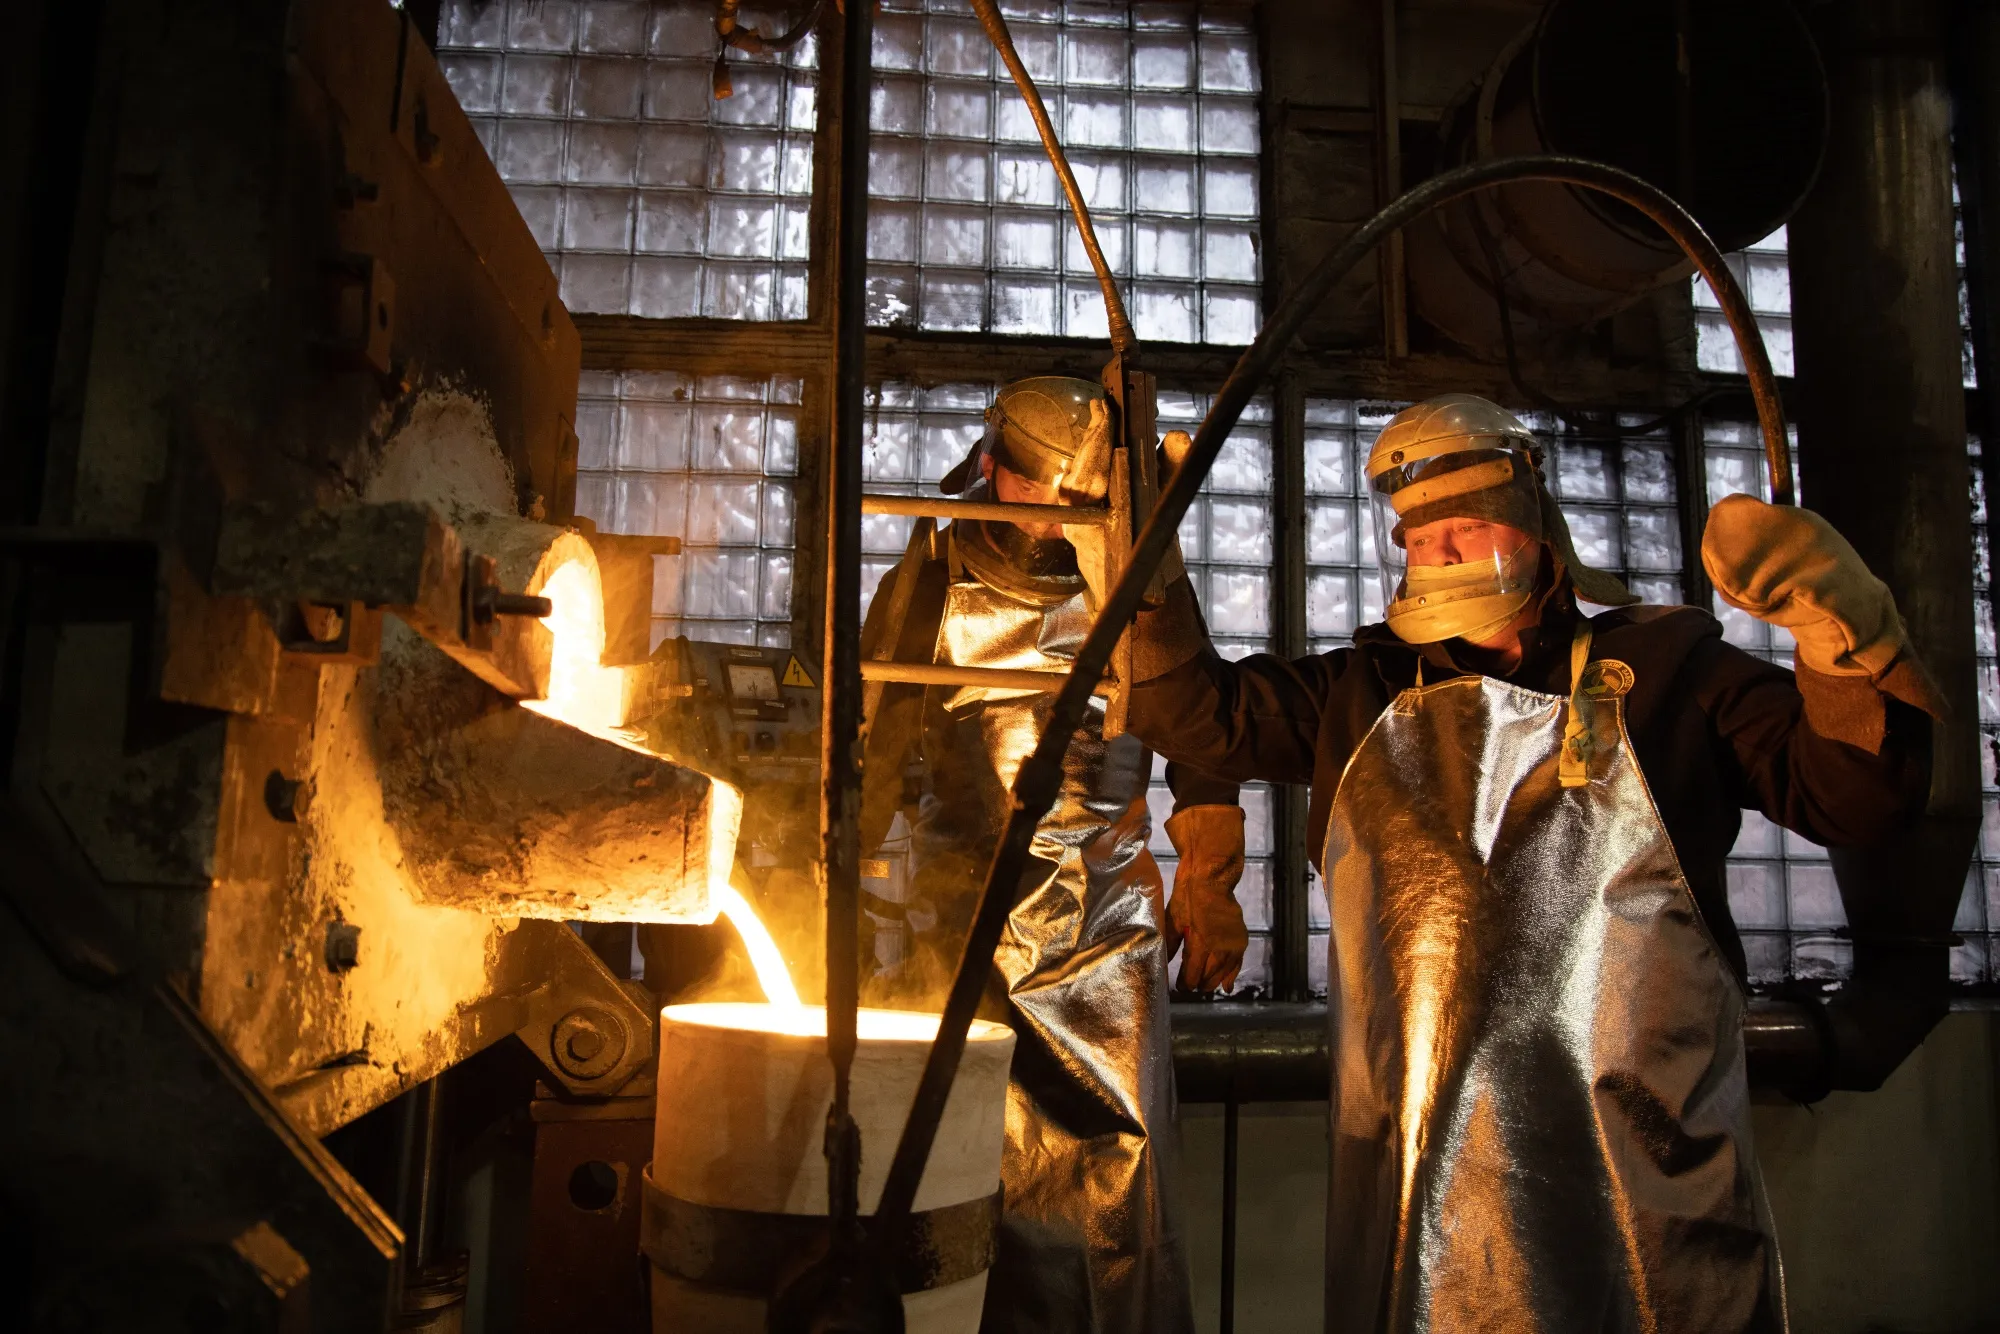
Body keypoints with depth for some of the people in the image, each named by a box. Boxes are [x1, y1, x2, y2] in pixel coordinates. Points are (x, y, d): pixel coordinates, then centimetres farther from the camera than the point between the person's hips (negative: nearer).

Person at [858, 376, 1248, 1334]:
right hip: (952, 926, 1)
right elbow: (874, 745, 10)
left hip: (1101, 932, 0)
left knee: (1111, 1180, -1)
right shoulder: (932, 575, 8)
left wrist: (1207, 881, 3)